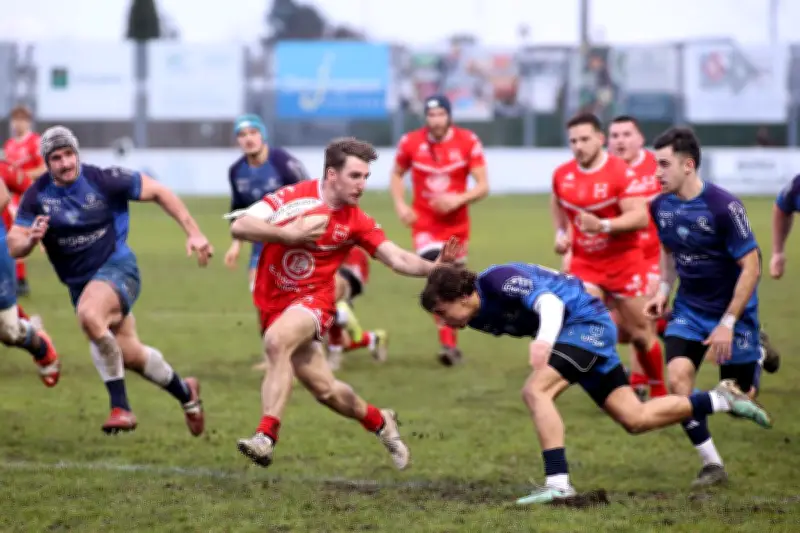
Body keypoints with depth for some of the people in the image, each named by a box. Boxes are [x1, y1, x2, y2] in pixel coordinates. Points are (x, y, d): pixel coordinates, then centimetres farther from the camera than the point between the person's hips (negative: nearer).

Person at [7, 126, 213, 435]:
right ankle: (185, 392, 40)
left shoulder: (103, 180, -15)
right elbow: (14, 247, -6)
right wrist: (30, 239, -31)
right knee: (129, 355, 10)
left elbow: (158, 192, -5)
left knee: (89, 315, -36)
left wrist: (193, 233, -7)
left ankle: (120, 406, -27)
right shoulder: (37, 195, -6)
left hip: (117, 267, -5)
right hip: (79, 282, 5)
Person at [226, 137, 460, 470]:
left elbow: (398, 259, -8)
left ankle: (266, 436, -37)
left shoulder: (357, 222, -4)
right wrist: (290, 234, -23)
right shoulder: (295, 197, -10)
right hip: (273, 302, 1)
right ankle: (379, 421, 39)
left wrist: (433, 267, -26)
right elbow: (239, 227, -16)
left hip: (313, 300, -1)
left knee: (277, 341, -34)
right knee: (324, 389, 8)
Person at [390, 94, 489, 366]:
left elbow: (483, 186, -8)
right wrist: (400, 204, -3)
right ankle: (448, 343, -17)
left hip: (456, 224, 1)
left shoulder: (468, 142, -8)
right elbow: (397, 174, 13)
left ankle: (449, 340, 27)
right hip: (425, 224, -1)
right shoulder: (411, 143, -5)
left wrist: (458, 199, -24)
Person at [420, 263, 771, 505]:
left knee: (535, 391, -25)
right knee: (635, 420, 9)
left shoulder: (497, 280, -23)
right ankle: (721, 400, 21)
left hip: (587, 321, -10)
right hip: (578, 332, 10)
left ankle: (558, 483, -29)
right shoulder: (478, 318, 3)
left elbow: (550, 302, -31)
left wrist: (544, 340, -49)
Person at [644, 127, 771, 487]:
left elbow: (751, 267, -20)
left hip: (733, 310, -4)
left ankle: (757, 356, 41)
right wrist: (664, 289, -1)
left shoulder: (723, 206, -23)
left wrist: (727, 323, -22)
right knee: (677, 375, -19)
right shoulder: (661, 206, -5)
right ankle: (712, 465, -9)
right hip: (689, 309, 4)